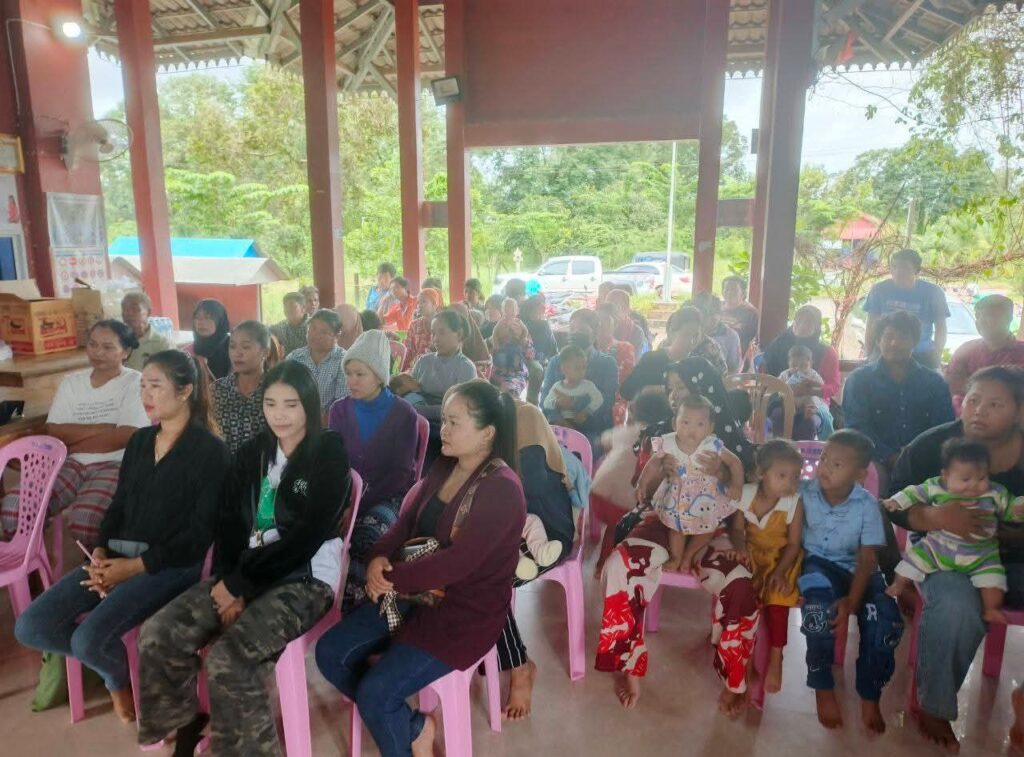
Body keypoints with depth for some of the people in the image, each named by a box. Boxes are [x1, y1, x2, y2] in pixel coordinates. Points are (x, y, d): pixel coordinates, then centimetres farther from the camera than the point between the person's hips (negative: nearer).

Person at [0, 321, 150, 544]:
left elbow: (126, 436, -12)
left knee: (84, 519, -32)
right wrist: (101, 428, -9)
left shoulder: (134, 382, -1)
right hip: (73, 463, 5)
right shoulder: (71, 382, 14)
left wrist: (73, 441, -3)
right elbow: (53, 431, 2)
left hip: (116, 464, -5)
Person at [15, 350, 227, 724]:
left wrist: (137, 566, -17)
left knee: (88, 639, -23)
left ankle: (120, 675, 12)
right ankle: (110, 660, 18)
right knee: (30, 627, -6)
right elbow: (118, 505, 15)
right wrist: (99, 552, -3)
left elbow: (201, 531, -13)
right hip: (116, 555, 7)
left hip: (170, 564, -7)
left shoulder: (210, 450, -9)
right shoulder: (139, 440, 14)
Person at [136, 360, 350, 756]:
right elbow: (227, 522, 7)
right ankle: (182, 722, 13)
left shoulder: (330, 456, -9)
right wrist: (227, 579, -9)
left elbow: (306, 537, -15)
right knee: (158, 635, -12)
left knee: (228, 657, -27)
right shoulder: (252, 452, 11)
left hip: (304, 578, -6)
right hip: (244, 573, 6)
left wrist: (240, 583, -13)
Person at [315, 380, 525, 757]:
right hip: (418, 593, 8)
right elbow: (408, 519, 5)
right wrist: (380, 557, -15)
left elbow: (457, 562, -27)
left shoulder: (502, 490, -22)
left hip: (466, 611, -8)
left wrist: (391, 578, -18)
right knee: (331, 652, 0)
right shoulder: (444, 466, 4)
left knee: (374, 693, -18)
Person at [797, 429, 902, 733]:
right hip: (816, 563, -2)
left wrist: (852, 601, -22)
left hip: (854, 568, 2)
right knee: (821, 606, -33)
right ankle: (823, 688, -7)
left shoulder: (867, 504, -10)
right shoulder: (803, 492, -11)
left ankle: (869, 695, 5)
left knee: (887, 621, -22)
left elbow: (867, 558, -11)